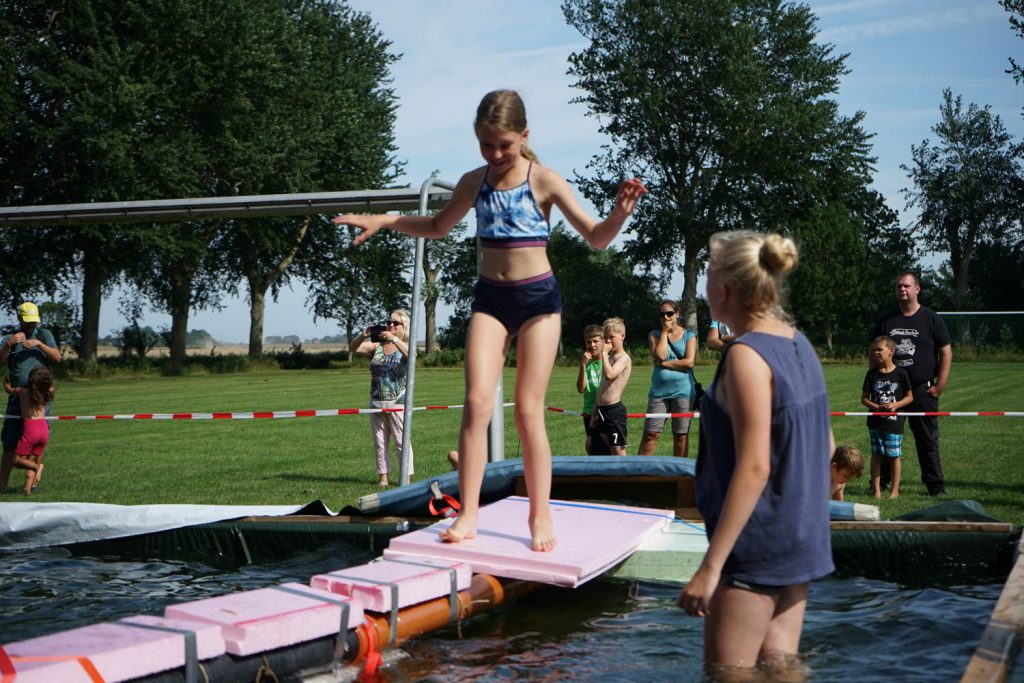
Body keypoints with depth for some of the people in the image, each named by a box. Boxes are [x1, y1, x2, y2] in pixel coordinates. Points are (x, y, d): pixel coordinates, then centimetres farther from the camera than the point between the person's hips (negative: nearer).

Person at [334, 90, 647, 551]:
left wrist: (620, 214, -28)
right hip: (490, 297, 3)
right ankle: (468, 514, -9)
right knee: (477, 402, -11)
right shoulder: (474, 183, 5)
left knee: (528, 411, -2)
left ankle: (541, 516, 8)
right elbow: (438, 226, 23)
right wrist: (381, 221, 14)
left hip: (538, 297, -3)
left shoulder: (544, 181, -6)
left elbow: (596, 239, -7)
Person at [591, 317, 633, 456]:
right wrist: (595, 413, 19)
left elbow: (609, 375, -27)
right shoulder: (609, 358, 19)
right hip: (602, 412, 9)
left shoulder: (624, 358, -7)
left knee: (617, 451, -7)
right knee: (600, 453, 9)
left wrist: (604, 353, -16)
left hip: (614, 410, -9)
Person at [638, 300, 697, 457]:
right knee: (650, 433, -3)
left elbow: (689, 362, -8)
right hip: (659, 390, 1)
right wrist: (664, 332, -3)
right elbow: (660, 356, -8)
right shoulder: (655, 335, 10)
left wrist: (665, 364, -7)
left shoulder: (689, 335, 6)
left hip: (683, 391, -1)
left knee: (681, 435, 4)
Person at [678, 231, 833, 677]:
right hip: (800, 539, 9)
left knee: (728, 671, 1)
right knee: (780, 665, 16)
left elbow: (753, 468, -24)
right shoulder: (799, 344, 8)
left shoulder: (746, 355, -19)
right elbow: (824, 447, 14)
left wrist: (710, 565, -23)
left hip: (755, 544, -9)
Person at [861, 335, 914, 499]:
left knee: (894, 456, 3)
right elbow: (864, 398, 5)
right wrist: (877, 407, -12)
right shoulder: (872, 374, 1)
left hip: (894, 422, -2)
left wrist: (896, 405, -14)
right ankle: (876, 489, 12)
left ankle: (895, 490, 13)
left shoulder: (900, 373, -5)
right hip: (875, 422, 2)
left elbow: (909, 397, 2)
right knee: (876, 455, 6)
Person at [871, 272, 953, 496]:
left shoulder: (931, 319, 2)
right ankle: (880, 482, 12)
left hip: (923, 390, -2)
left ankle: (935, 485, 10)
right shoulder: (886, 320, 9)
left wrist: (939, 386, -5)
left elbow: (946, 353, 2)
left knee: (927, 440, 3)